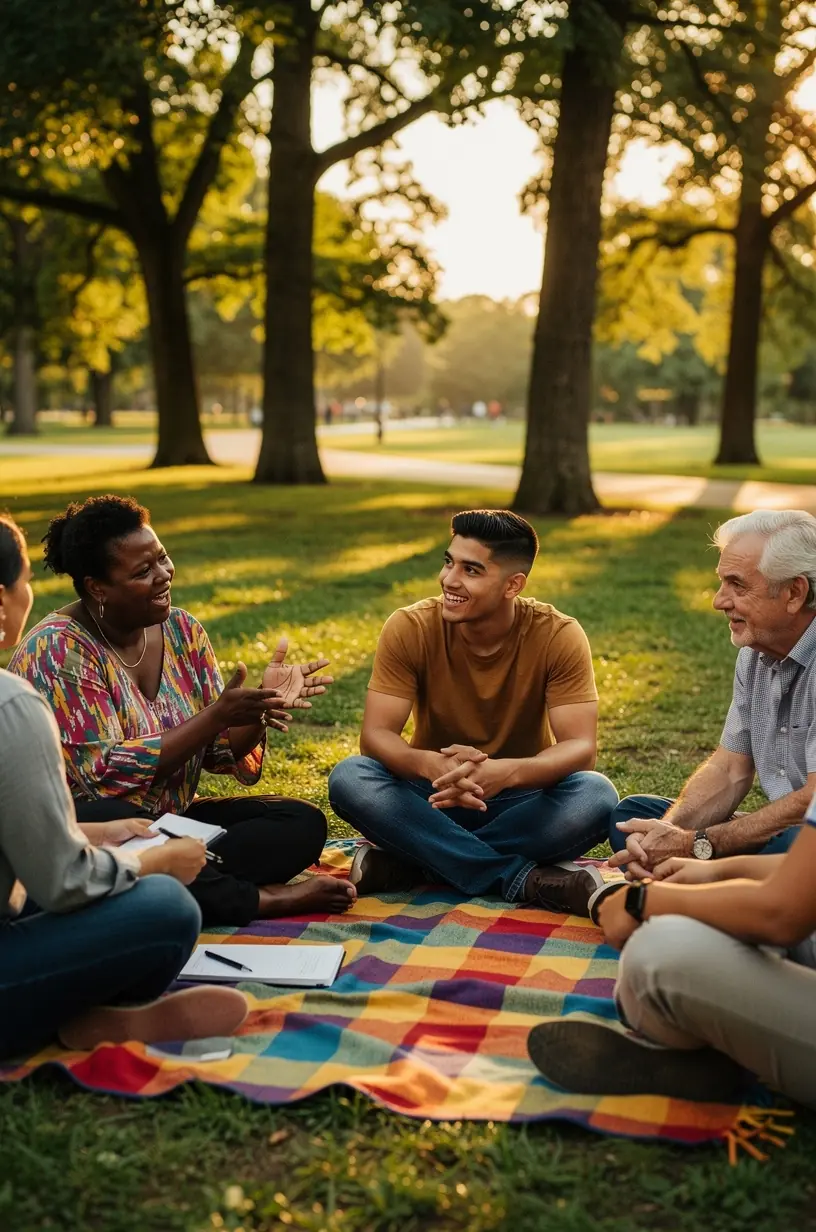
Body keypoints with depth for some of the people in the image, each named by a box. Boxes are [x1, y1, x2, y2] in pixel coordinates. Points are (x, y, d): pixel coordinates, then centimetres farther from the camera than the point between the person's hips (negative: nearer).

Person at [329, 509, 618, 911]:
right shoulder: (409, 628, -14)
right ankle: (523, 878, -29)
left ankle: (413, 863, -24)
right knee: (349, 779, -29)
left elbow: (580, 748, -21)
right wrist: (432, 765, -42)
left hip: (519, 798, 0)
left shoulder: (559, 636, -16)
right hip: (432, 796, 1)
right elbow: (375, 735, -18)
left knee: (596, 795, -32)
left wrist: (506, 772, -43)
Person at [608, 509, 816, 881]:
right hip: (778, 832, 9)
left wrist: (696, 845, -19)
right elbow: (729, 769, 10)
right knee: (632, 813, 3)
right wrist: (668, 834, -10)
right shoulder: (755, 655, 8)